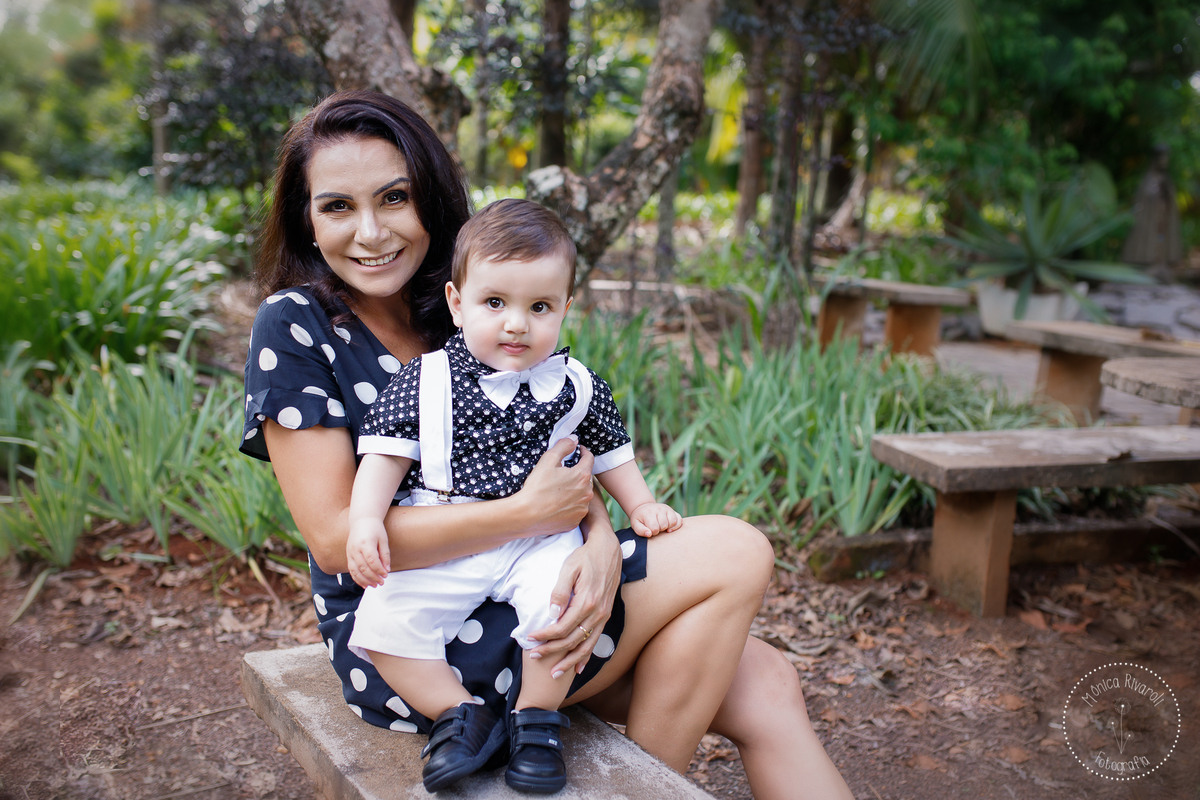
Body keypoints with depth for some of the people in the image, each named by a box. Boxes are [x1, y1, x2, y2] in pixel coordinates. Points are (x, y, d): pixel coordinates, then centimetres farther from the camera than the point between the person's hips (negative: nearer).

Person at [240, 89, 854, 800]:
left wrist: (600, 542, -18)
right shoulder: (293, 328, -8)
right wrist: (531, 513, -22)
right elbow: (337, 538, -16)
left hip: (517, 596, 6)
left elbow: (566, 459, 5)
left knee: (764, 684, -10)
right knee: (736, 555, -14)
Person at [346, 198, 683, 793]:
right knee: (384, 618, -19)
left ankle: (537, 720, -2)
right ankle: (459, 716, 1)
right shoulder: (424, 381, 1)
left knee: (565, 600, -27)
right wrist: (366, 520, -16)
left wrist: (641, 506, 10)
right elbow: (385, 453, -2)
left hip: (540, 538, 0)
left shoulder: (575, 386, 7)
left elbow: (609, 453, 20)